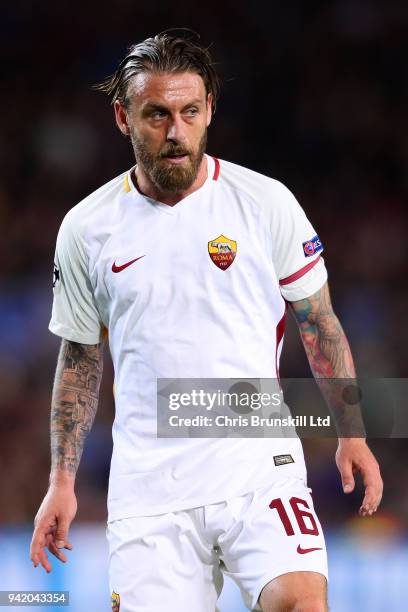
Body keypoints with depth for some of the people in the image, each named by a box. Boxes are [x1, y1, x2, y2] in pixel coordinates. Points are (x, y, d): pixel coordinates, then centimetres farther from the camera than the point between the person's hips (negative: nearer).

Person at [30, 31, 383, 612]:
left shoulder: (266, 202, 1)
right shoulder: (86, 228, 5)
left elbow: (319, 323, 9)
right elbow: (80, 357, 15)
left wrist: (351, 435, 5)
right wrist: (62, 482, 11)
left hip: (261, 467, -2)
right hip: (148, 487, 2)